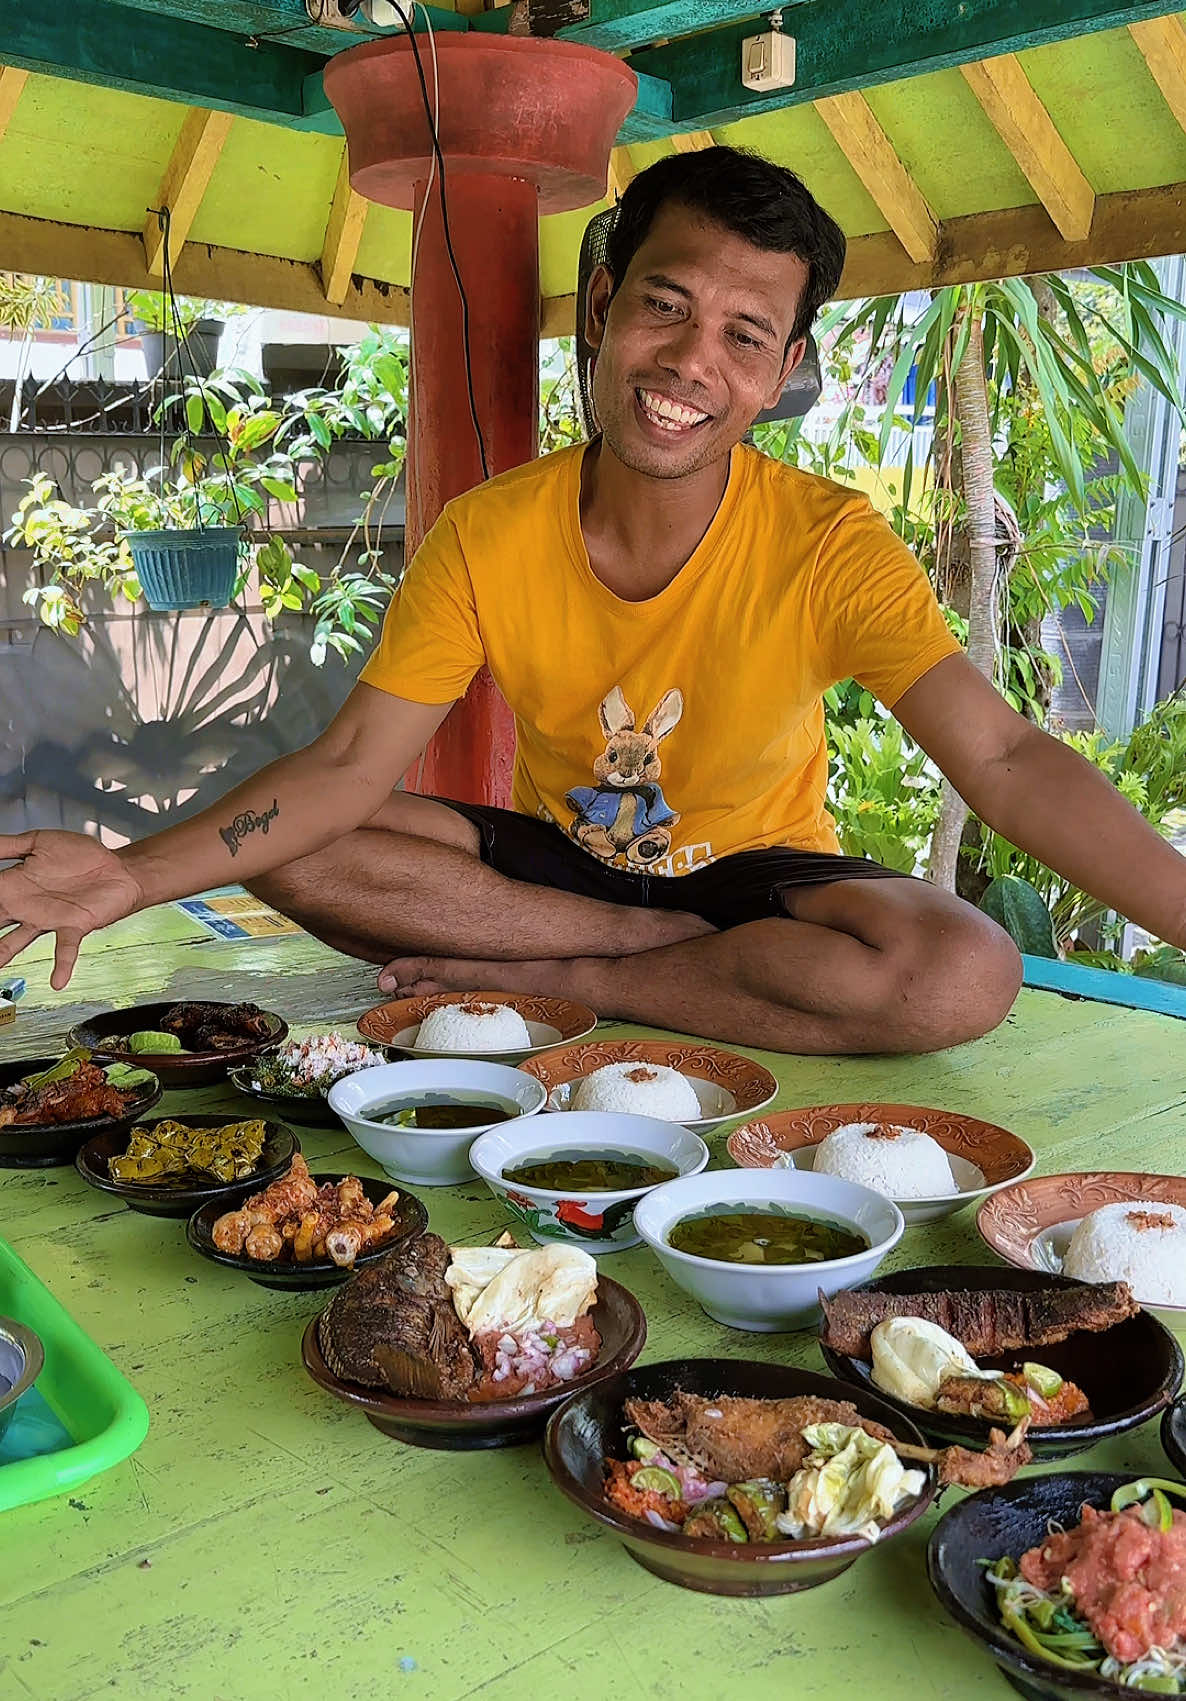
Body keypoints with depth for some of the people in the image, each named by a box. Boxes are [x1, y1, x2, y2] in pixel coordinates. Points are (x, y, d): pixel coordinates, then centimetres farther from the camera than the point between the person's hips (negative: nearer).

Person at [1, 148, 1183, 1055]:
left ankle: (541, 981, -18)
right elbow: (350, 765, -15)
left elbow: (1003, 759, -26)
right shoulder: (486, 539, -13)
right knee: (283, 849, -19)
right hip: (556, 857, 2)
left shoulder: (828, 545, -18)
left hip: (757, 874, -1)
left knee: (966, 975, -32)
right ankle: (684, 959, -16)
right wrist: (136, 874, -29)